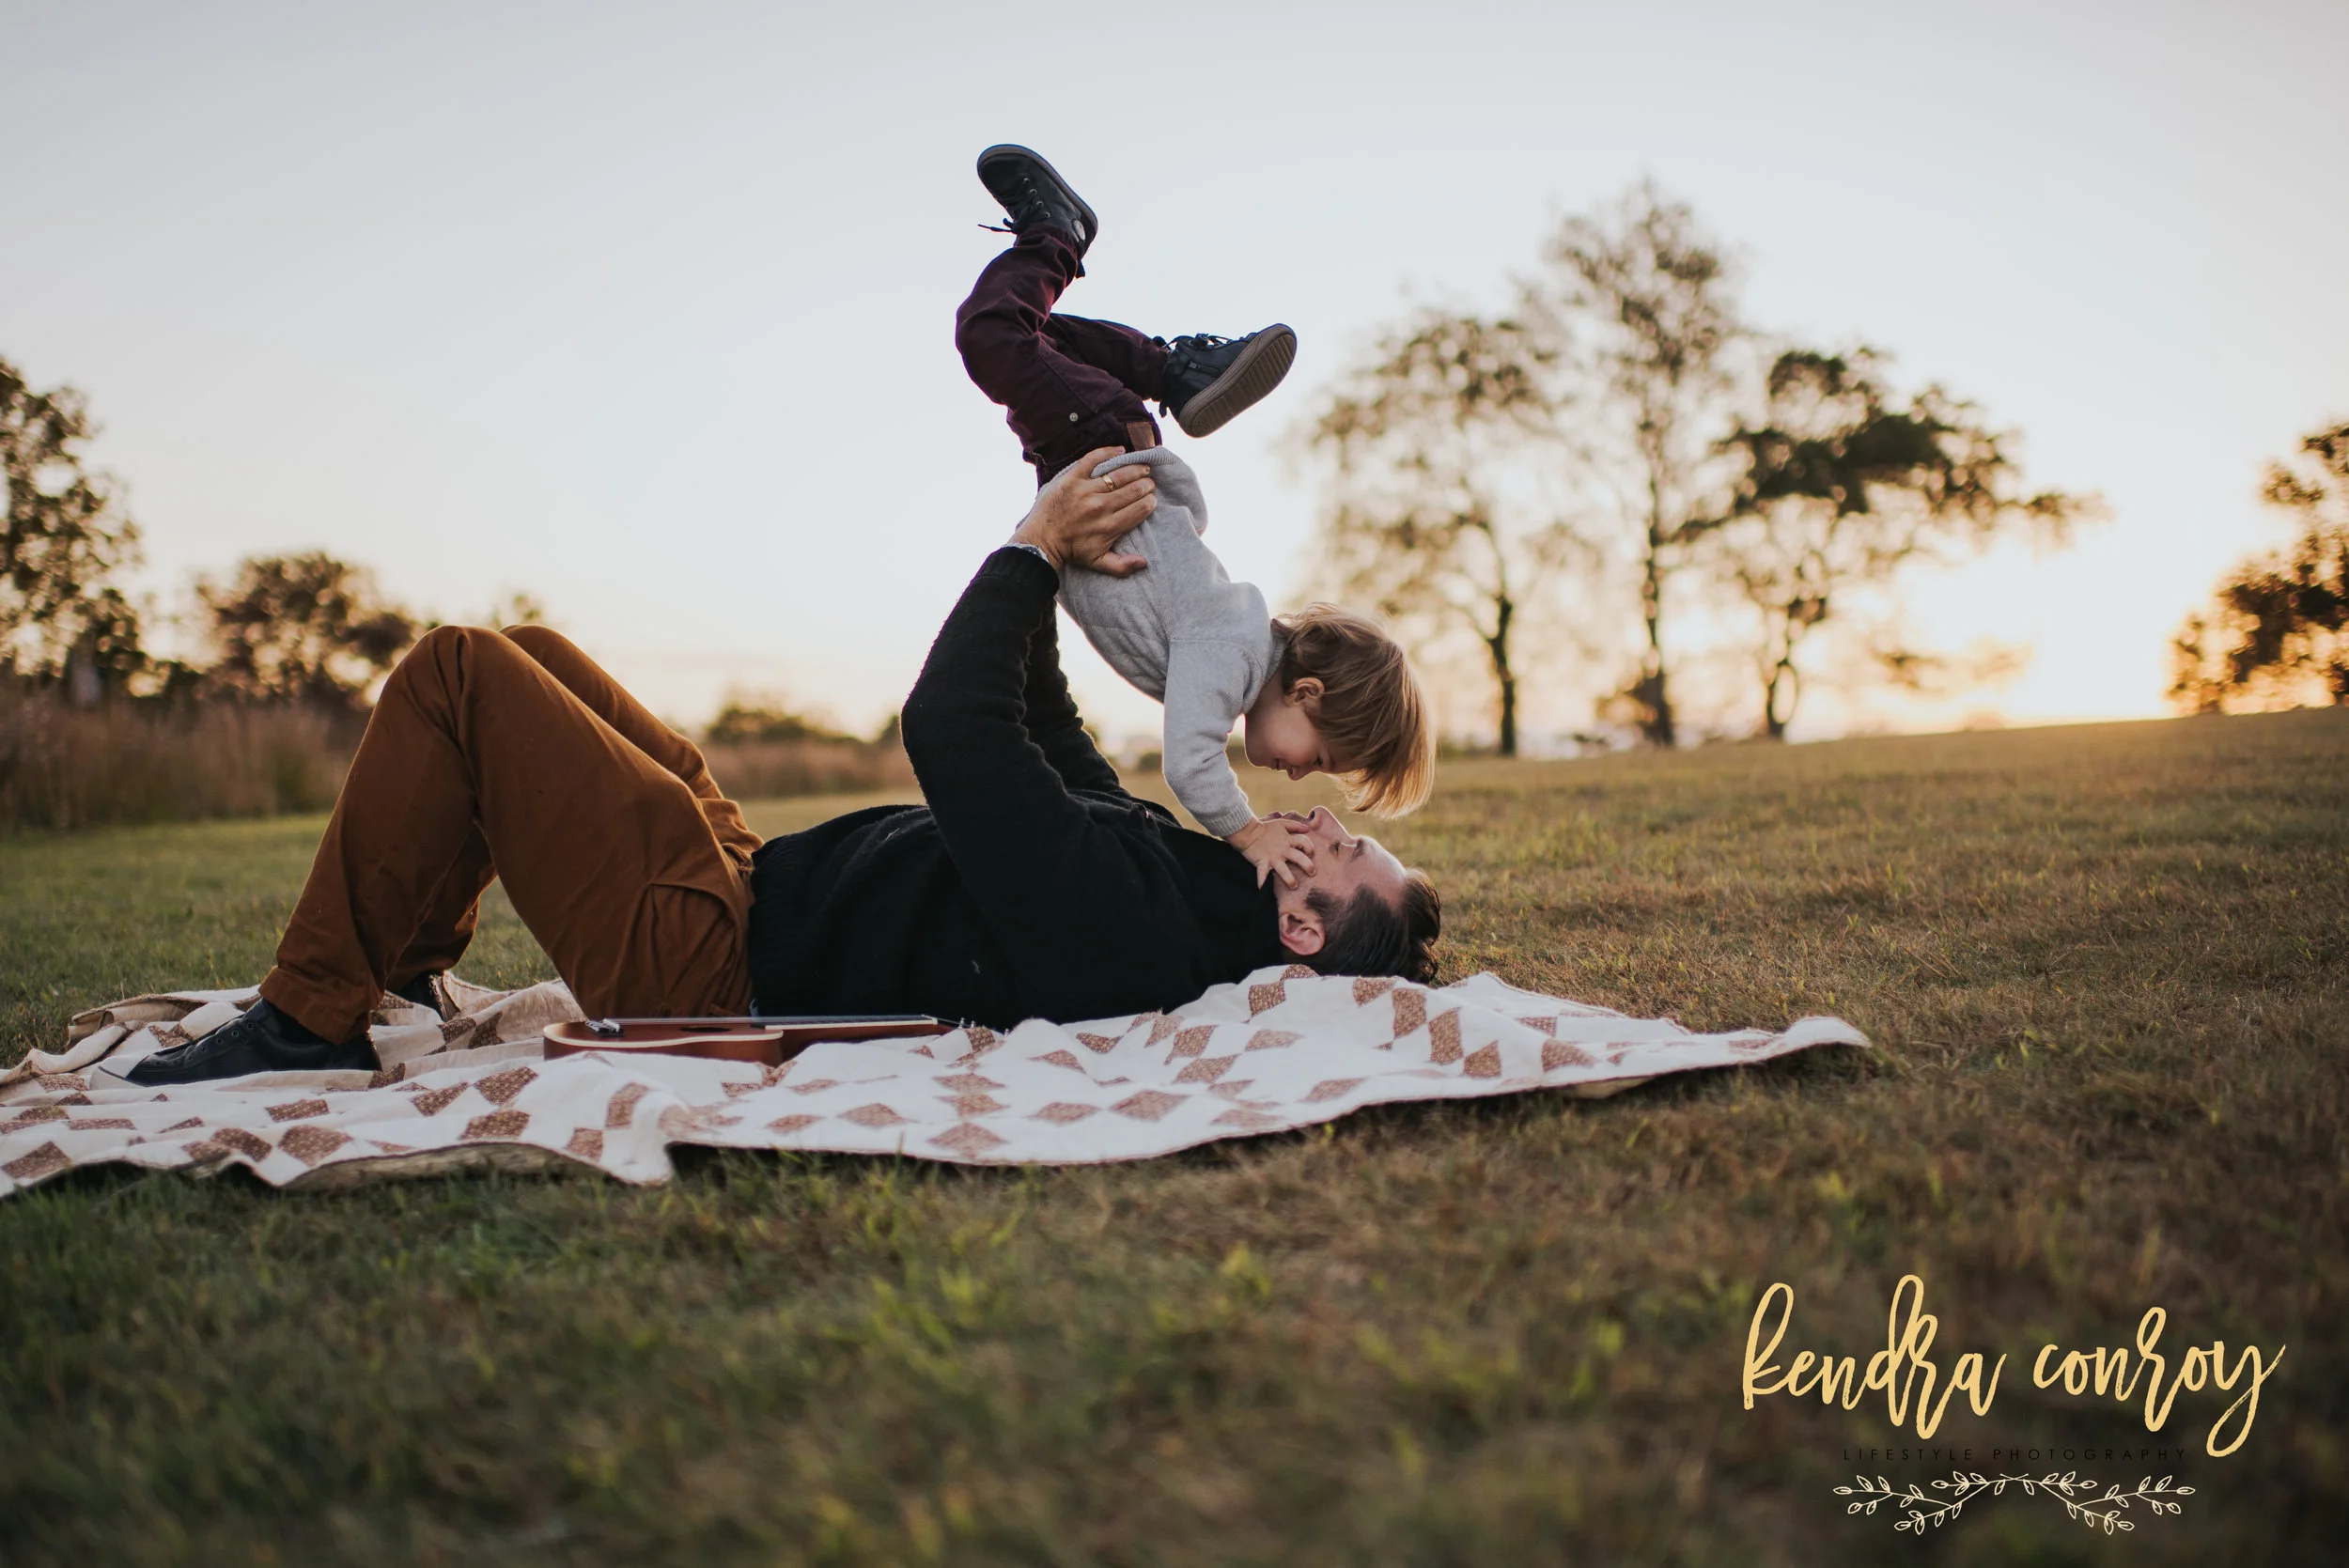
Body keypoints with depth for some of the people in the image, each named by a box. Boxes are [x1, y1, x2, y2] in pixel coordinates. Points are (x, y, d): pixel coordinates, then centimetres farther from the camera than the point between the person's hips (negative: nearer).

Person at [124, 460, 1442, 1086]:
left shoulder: (1126, 931, -30)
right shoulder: (1171, 869, 2)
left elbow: (952, 729, -28)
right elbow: (1039, 732, 17)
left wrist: (1035, 548, -17)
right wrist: (1041, 573, 9)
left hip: (701, 950, -9)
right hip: (761, 871, 10)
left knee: (454, 674, -10)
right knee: (519, 653, 17)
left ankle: (312, 1021, 2)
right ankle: (399, 978, 25)